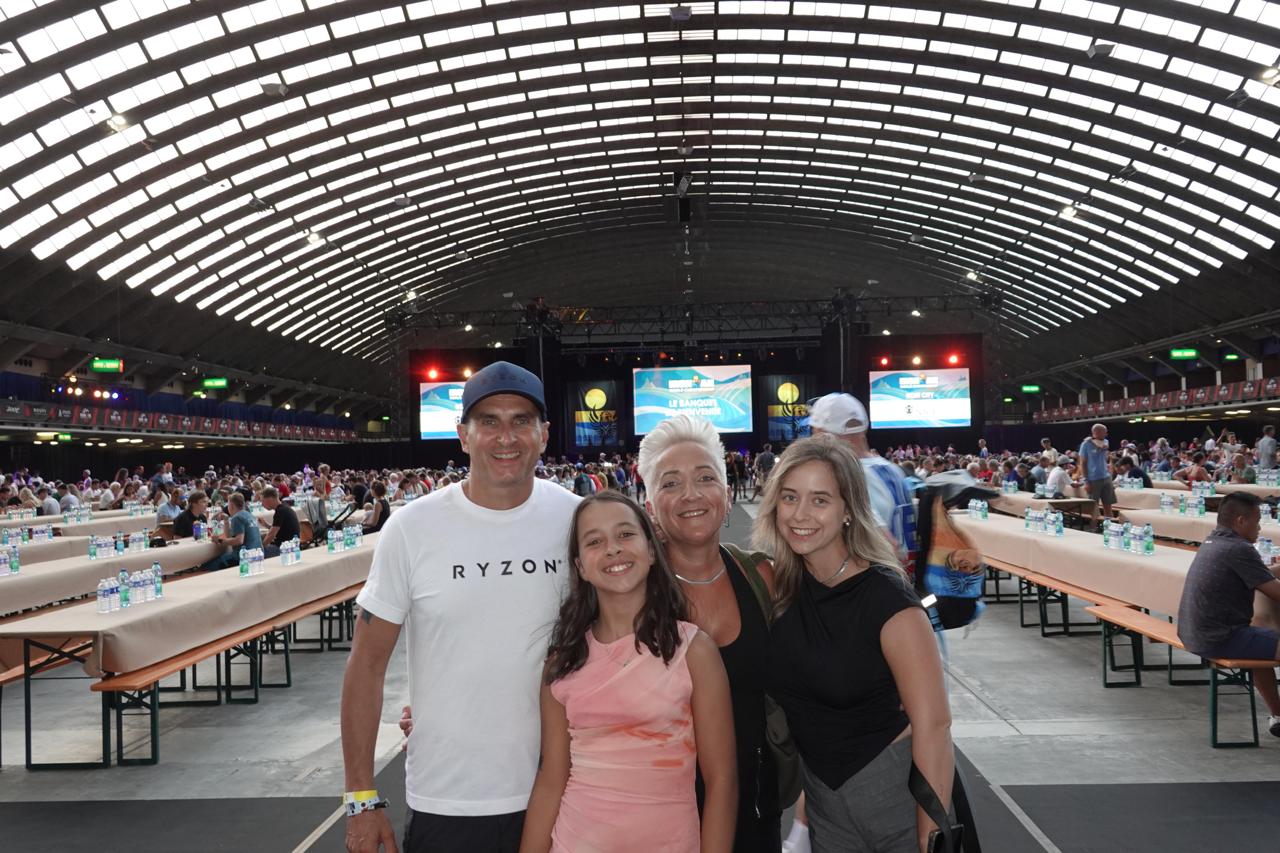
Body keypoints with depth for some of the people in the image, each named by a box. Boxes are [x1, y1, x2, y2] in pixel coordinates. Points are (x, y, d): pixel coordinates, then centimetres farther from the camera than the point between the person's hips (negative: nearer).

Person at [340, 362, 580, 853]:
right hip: (443, 804, -1)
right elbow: (367, 665, -4)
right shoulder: (411, 528, -10)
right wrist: (361, 799, -4)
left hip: (551, 795, 2)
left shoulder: (575, 519, -6)